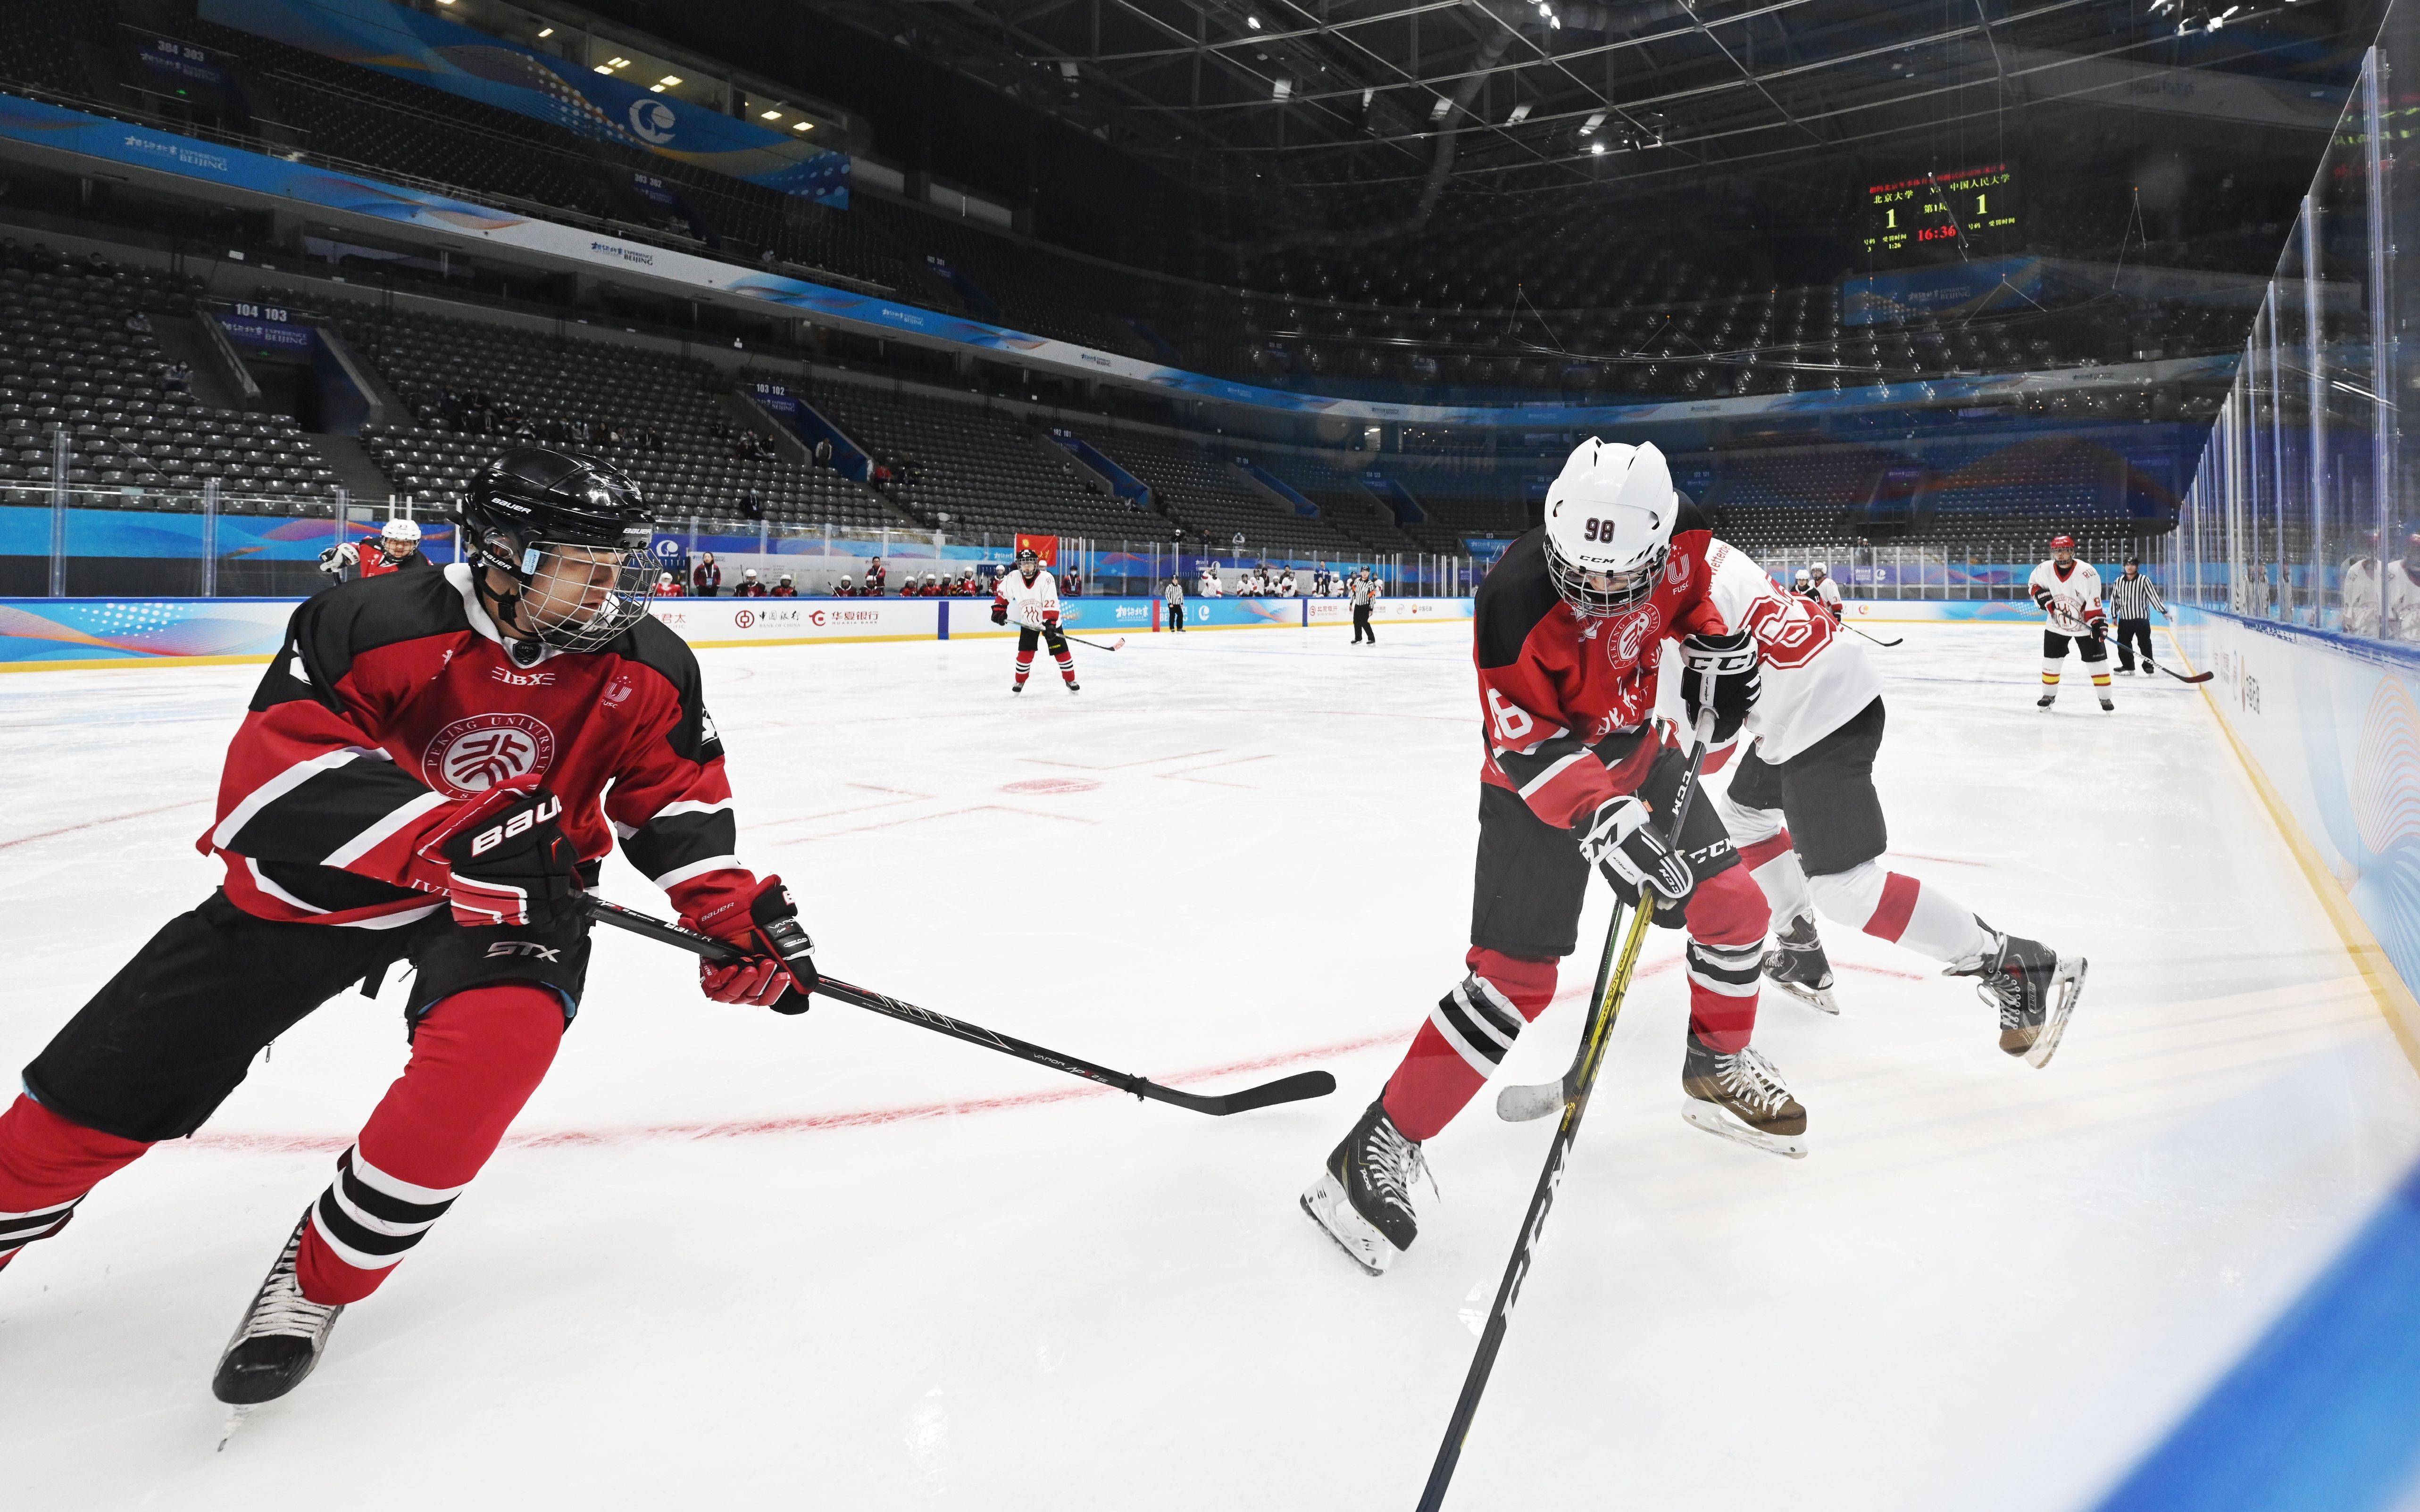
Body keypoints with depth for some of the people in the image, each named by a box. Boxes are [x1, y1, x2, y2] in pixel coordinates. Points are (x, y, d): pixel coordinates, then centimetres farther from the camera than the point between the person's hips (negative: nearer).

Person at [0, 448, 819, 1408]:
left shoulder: (648, 670, -11)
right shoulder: (372, 626, -22)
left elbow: (675, 791, 0)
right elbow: (273, 770, -29)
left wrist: (733, 907, -14)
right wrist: (449, 832, -41)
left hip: (512, 891, 1)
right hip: (319, 881, 0)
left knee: (503, 1032, -30)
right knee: (108, 1081, 4)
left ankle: (318, 1280, -7)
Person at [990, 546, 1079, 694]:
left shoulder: (1046, 578, -25)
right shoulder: (1013, 578, -14)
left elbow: (1051, 604, -30)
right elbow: (1002, 593, 5)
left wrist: (1050, 624, -37)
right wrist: (998, 610, -3)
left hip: (1049, 621, -2)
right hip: (1028, 623, 2)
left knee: (1061, 651, -2)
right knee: (1025, 653, -4)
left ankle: (1070, 680, 14)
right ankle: (1020, 681, 17)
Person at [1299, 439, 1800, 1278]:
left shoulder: (1677, 529, -16)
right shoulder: (1516, 598, -34)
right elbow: (1529, 743, -30)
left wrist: (1717, 645, -5)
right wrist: (1604, 818, -41)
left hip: (1636, 746, 7)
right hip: (1538, 776, -6)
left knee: (1735, 907, 10)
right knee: (1513, 980, -13)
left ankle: (1719, 1070, 37)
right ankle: (1377, 1152, -6)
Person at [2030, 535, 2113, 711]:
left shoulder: (2087, 572, -22)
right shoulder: (2045, 570, -11)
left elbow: (2094, 601, -20)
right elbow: (2033, 583, 10)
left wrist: (2098, 623, -26)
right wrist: (2041, 595, -9)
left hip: (2084, 624, -3)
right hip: (2056, 625, 3)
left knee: (2097, 661, 0)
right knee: (2051, 660, 6)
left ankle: (2105, 698, 11)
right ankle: (2049, 695, 23)